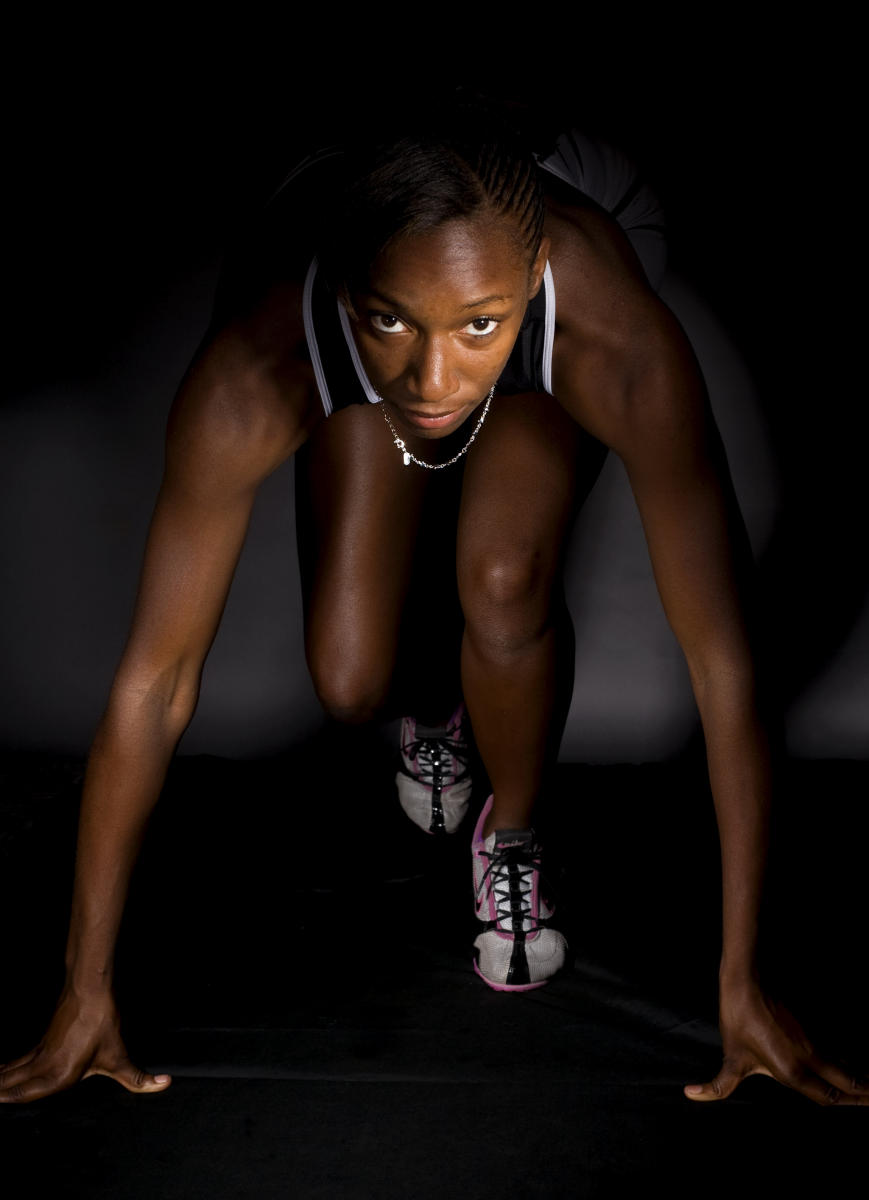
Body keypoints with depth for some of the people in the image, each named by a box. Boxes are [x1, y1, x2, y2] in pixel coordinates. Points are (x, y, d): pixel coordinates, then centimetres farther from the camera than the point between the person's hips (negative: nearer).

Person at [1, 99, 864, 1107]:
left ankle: (510, 833, 1)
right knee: (347, 686, -13)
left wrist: (740, 986, -33)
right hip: (353, 391, 1)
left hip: (543, 385, -1)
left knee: (504, 580, -31)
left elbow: (723, 664, -38)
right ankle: (438, 690, 26)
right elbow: (153, 680, -35)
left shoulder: (619, 346, -45)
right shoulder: (251, 375, -43)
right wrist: (87, 992, -27)